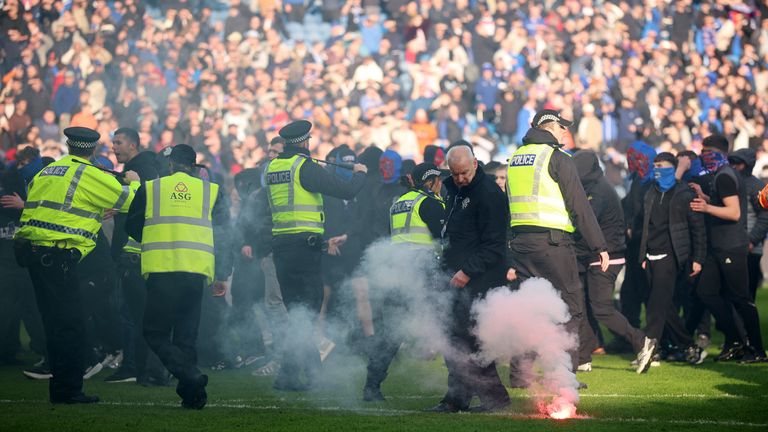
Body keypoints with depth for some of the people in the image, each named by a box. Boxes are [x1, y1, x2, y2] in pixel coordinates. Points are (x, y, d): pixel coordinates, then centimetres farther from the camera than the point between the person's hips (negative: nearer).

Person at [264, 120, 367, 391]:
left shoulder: (272, 167, 10)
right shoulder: (304, 167, -11)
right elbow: (347, 191, -11)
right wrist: (360, 174, 9)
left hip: (280, 244, 8)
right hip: (304, 244, -7)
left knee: (297, 308, 14)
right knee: (306, 309, -3)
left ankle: (312, 371, 18)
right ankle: (287, 375, -9)